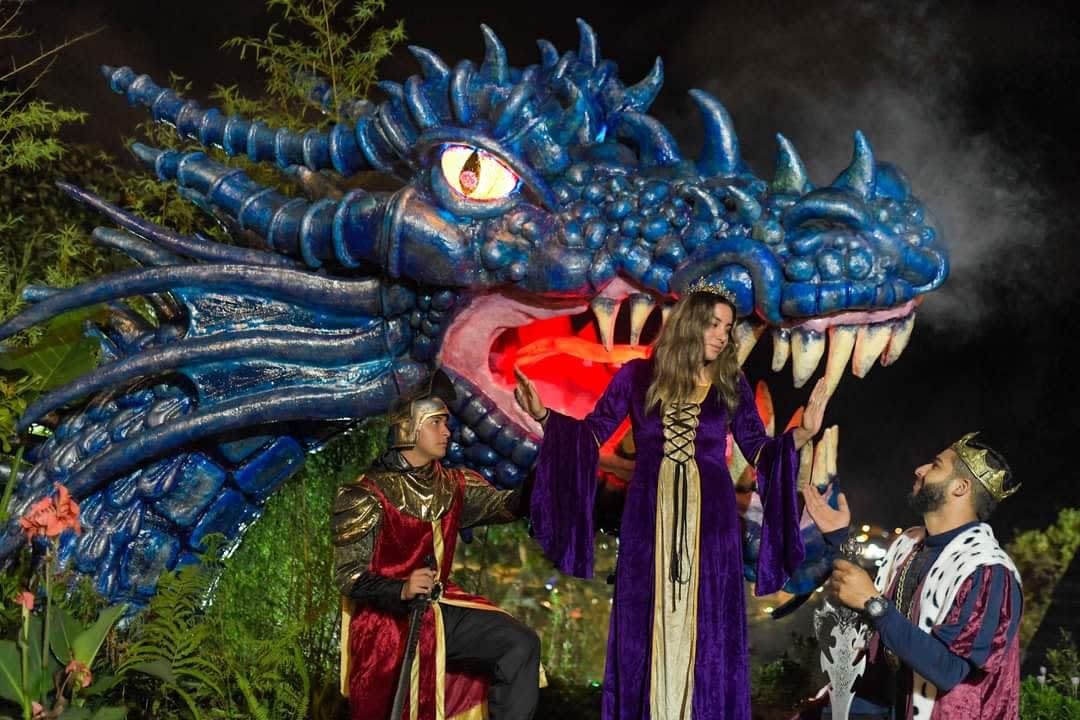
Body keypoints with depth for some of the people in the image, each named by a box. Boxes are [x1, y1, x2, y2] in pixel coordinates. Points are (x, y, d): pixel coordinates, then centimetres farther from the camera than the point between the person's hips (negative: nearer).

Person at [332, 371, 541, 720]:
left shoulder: (453, 486, 9)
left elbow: (511, 505, 0)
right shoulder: (366, 496, -10)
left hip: (442, 609, 5)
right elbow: (349, 577, -14)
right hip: (388, 618, -5)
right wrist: (402, 590, -31)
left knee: (521, 645, -15)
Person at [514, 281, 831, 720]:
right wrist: (543, 415, -10)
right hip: (649, 517, 0)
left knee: (707, 629, 2)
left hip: (709, 519, 1)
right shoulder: (638, 376, 1)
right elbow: (594, 432, 3)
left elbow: (759, 450, 5)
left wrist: (803, 432, -10)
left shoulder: (731, 384, 4)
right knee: (645, 626, 3)